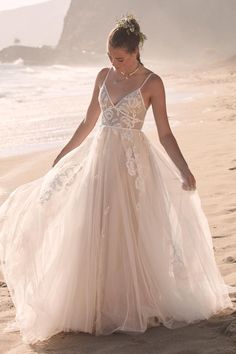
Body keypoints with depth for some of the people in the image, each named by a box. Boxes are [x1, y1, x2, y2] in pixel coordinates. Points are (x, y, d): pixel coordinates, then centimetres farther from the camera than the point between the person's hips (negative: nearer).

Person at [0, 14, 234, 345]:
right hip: (100, 157, 5)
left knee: (129, 233, -1)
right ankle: (103, 305, 15)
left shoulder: (151, 82, -6)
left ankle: (133, 305, 14)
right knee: (96, 233, 4)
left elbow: (165, 134, -5)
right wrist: (63, 156, 19)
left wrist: (183, 170, -15)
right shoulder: (104, 76, 8)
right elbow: (88, 122, 16)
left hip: (132, 162, -5)